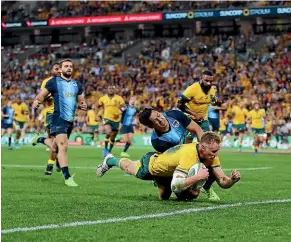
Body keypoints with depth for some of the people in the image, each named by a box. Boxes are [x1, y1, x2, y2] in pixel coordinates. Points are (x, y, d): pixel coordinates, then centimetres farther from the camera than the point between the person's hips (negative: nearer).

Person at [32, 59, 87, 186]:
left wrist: (83, 105, -2)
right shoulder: (54, 82, -1)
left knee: (57, 146, 17)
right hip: (58, 119, -6)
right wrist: (36, 101, -25)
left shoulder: (77, 84, 14)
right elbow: (42, 94, -3)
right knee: (63, 146, -17)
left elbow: (81, 100, 21)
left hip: (70, 120, 6)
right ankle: (67, 177, -22)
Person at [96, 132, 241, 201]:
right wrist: (198, 177, -59)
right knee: (130, 169, 27)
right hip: (151, 165, -5)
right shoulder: (189, 155, -49)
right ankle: (110, 161, 57)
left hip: (168, 169, 5)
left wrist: (233, 179, -45)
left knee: (164, 197, 26)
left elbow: (222, 182, -25)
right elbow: (175, 186, -57)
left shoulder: (211, 155, -27)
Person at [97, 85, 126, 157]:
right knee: (108, 132, -26)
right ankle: (105, 148, -7)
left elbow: (124, 106, -2)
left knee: (113, 137, 9)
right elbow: (98, 106, 18)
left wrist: (122, 109, -24)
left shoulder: (119, 98, -1)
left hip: (116, 119, 1)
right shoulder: (103, 98, 3)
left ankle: (109, 151, 28)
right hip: (107, 118, -1)